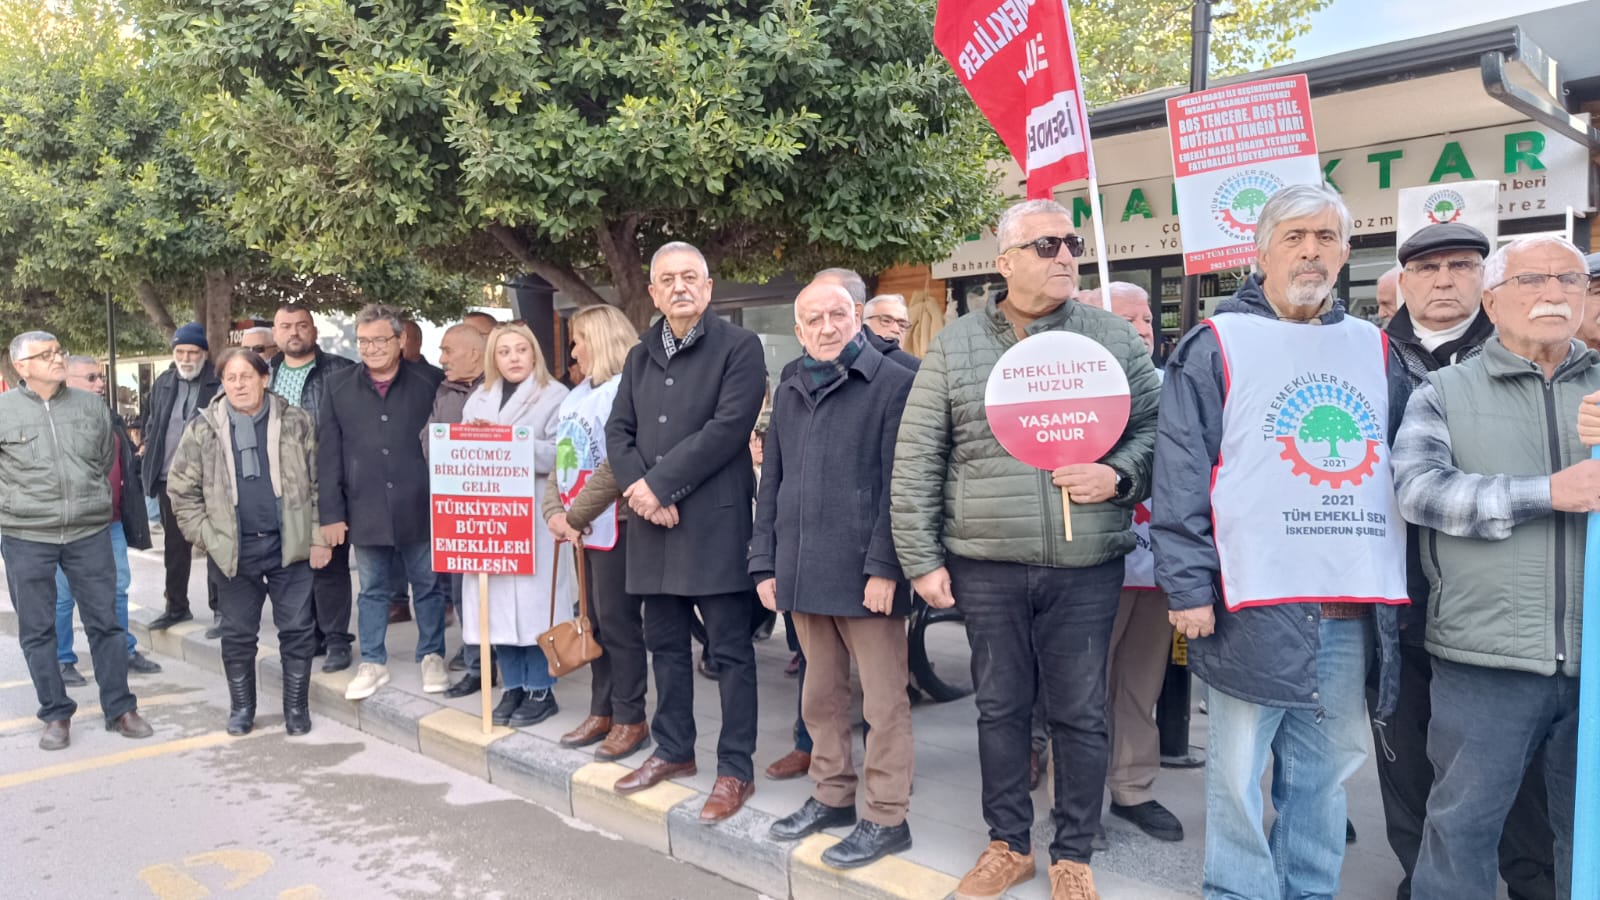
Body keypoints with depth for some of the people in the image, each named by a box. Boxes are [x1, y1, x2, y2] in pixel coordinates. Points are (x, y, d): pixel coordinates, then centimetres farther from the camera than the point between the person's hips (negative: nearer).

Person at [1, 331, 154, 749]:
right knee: (37, 631, 7)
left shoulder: (92, 406, 3)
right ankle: (56, 714, 20)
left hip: (90, 531, 2)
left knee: (105, 622, 6)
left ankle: (120, 709, 16)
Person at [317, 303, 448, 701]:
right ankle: (373, 663, 25)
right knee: (372, 589, 12)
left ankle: (432, 657, 24)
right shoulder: (339, 386, 3)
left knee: (428, 586, 9)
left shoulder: (426, 383, -1)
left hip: (418, 508, -1)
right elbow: (328, 454, 3)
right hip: (365, 510, 2)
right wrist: (331, 513, 0)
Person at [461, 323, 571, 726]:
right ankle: (513, 687, 16)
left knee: (533, 601, -4)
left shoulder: (555, 395, 1)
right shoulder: (478, 400, 18)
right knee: (498, 601, 5)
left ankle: (541, 690, 7)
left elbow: (559, 453, -11)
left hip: (534, 515, -5)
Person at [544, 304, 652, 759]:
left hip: (615, 525, -9)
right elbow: (560, 461, 13)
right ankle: (602, 713, 24)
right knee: (595, 621, 14)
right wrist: (554, 513, -3)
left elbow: (616, 467, -20)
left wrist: (575, 517, -14)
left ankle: (630, 720, 9)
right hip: (581, 528, 9)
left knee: (618, 622, -2)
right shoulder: (577, 395, 15)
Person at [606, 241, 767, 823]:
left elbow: (728, 427, -15)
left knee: (730, 649, 1)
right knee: (665, 643, 16)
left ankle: (736, 769, 11)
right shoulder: (640, 356, 16)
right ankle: (674, 750, 30)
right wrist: (636, 487, -8)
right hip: (652, 521, 6)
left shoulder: (738, 347, -5)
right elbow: (618, 431, 11)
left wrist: (659, 483, -15)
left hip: (715, 519, -6)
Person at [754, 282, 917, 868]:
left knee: (883, 699, 2)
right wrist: (765, 563, 11)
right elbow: (771, 483, 17)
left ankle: (887, 816, 13)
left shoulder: (894, 385, -5)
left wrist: (883, 566, -16)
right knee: (820, 694, 16)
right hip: (802, 570, 6)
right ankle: (832, 795, 31)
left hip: (863, 571, -6)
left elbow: (899, 483, -11)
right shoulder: (788, 393, 15)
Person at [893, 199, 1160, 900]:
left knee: (1080, 714, 8)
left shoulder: (1113, 338, 3)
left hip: (1087, 566, 0)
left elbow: (1155, 426, 8)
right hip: (985, 566, 0)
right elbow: (915, 462, 0)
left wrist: (1118, 475, -12)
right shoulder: (953, 348, 1)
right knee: (1000, 707, 12)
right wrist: (921, 559, -3)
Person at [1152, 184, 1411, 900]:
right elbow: (1181, 474, -6)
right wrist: (1188, 586, -12)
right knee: (1239, 773, 3)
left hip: (1351, 611, 5)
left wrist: (1397, 587, 11)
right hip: (1252, 603, -4)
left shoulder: (1374, 350, 14)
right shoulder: (1216, 346, -1)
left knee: (1326, 770, 15)